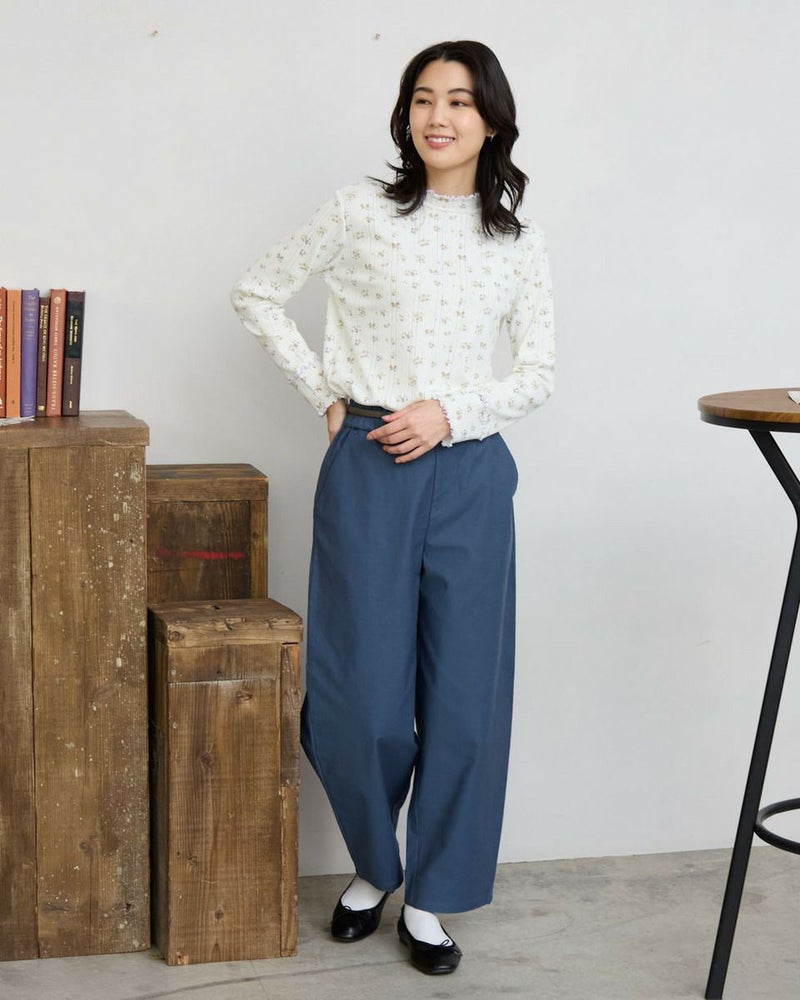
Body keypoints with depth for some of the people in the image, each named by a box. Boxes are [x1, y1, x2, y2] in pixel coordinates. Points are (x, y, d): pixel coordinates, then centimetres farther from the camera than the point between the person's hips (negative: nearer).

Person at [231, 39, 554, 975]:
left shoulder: (518, 240, 7)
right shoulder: (362, 212, 1)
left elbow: (538, 372, 9)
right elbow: (257, 292, 8)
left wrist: (451, 412, -8)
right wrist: (325, 394, 3)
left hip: (468, 475, 2)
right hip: (368, 469, -2)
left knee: (462, 695, 3)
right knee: (364, 696, 0)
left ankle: (430, 898, 18)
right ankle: (373, 867, 27)